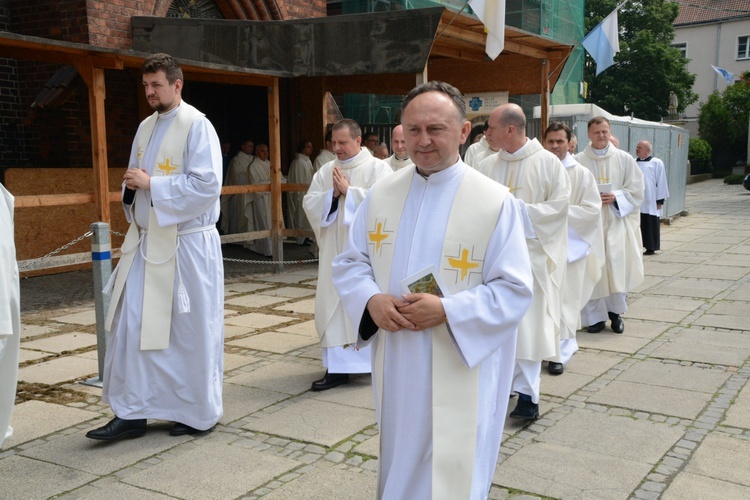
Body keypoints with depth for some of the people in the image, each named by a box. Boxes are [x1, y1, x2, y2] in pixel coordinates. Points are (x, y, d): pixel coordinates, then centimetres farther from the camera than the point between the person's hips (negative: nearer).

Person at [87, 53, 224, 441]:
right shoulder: (146, 127, 13)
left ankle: (199, 413, 19)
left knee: (191, 330, 3)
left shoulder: (197, 126, -10)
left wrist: (151, 184, -17)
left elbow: (207, 185, -19)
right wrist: (133, 185, -2)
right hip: (146, 241, 7)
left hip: (187, 245, -7)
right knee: (131, 325, 4)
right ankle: (131, 412, 13)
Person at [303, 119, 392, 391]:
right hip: (335, 249, 5)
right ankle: (337, 366, 9)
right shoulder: (326, 171, 11)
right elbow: (309, 203, 6)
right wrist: (331, 193, -11)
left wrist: (348, 190, -14)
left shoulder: (378, 168, -3)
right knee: (334, 305, 3)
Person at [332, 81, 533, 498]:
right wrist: (372, 300, -13)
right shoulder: (382, 194, 3)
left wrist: (448, 311, -23)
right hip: (396, 367, 4)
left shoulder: (496, 202, -11)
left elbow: (515, 290, -11)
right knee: (400, 465, 21)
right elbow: (350, 263, 8)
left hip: (460, 375, -4)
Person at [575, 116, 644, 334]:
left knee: (617, 267, -4)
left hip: (617, 221, 1)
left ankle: (615, 312, 14)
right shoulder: (579, 161, 2)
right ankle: (595, 316, 9)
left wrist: (616, 197, -10)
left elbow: (636, 189, 5)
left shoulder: (624, 159, 6)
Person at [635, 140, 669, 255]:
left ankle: (650, 248, 9)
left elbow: (661, 182, -2)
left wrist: (660, 201, -5)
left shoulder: (657, 163, -1)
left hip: (650, 202, -4)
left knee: (650, 226, 1)